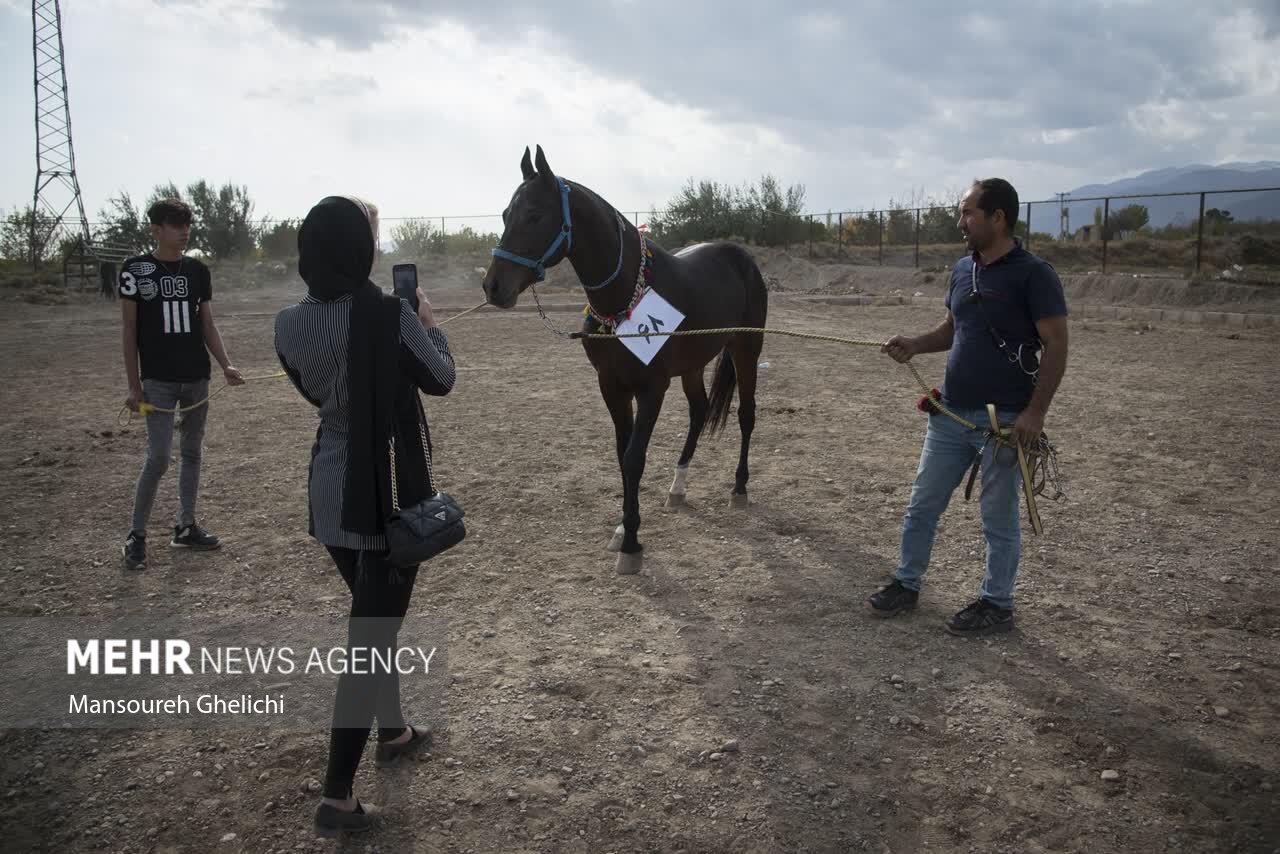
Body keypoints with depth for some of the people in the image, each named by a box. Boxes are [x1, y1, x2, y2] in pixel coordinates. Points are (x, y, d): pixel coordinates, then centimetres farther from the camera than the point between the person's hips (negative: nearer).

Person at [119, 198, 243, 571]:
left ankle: (186, 526, 21)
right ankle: (136, 534, 7)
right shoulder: (136, 270, -4)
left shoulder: (197, 270, 6)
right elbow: (130, 330, -3)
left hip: (197, 378, 4)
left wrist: (226, 365, -5)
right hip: (158, 380, -4)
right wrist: (133, 385, -7)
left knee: (192, 451, 10)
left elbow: (207, 324, 10)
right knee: (158, 457, -7)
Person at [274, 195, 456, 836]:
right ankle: (336, 797, 7)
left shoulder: (289, 324, -2)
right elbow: (441, 380, -5)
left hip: (328, 490, 7)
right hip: (388, 492, -7)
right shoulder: (389, 315, -20)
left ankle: (392, 732, 44)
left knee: (372, 614, 25)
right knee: (371, 633, 2)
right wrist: (429, 321, 12)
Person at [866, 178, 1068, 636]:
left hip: (1004, 420, -7)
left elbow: (1056, 347, -14)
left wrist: (1035, 412, -20)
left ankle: (996, 604, 24)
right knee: (922, 504, 14)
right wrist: (915, 345, 0)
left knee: (999, 518, 8)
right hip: (950, 413, 7)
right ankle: (906, 584, 30)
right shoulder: (962, 269, 8)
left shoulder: (1033, 274, -13)